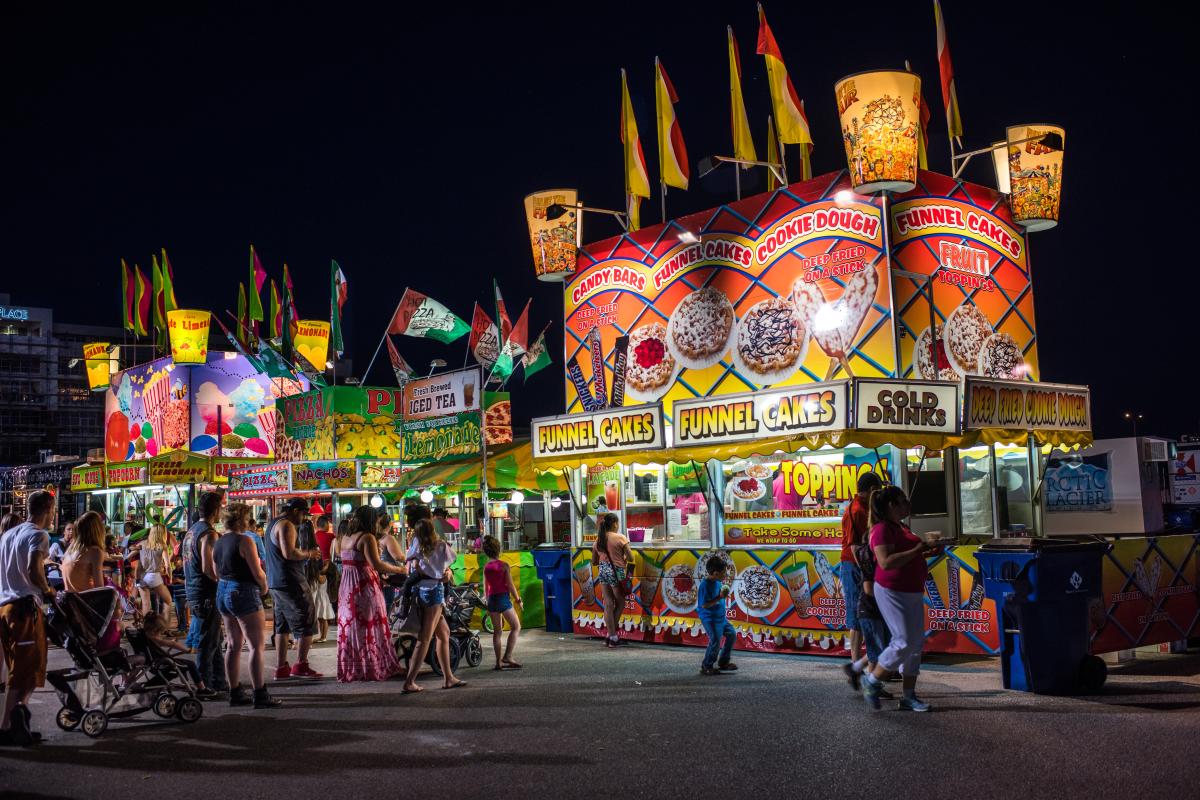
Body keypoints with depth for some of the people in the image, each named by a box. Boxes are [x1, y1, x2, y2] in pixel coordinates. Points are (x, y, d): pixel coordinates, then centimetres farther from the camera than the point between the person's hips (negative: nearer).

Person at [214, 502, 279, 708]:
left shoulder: (218, 542, 10)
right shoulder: (244, 541, -15)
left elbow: (217, 573, 15)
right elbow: (257, 573, -16)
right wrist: (264, 587, 1)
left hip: (223, 593, 9)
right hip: (244, 594, -9)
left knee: (234, 645, 13)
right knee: (256, 645, -4)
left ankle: (235, 693, 17)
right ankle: (260, 695, -6)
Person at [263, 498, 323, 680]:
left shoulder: (272, 524, 19)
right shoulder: (287, 525, -13)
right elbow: (289, 553, -26)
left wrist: (305, 553, 17)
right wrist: (308, 554, -11)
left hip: (275, 583, 10)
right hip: (290, 582, -10)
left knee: (282, 624, 13)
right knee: (306, 622, -5)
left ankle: (281, 667, 14)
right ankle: (301, 665, -7)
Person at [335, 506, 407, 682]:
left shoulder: (344, 538, 12)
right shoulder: (367, 538, -13)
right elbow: (376, 564, -22)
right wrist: (400, 570, -15)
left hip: (347, 588, 8)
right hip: (365, 586, -8)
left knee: (349, 625, 11)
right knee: (371, 626, 0)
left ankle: (350, 669, 16)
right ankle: (374, 667, 4)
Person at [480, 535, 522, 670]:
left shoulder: (486, 567, 5)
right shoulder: (504, 566, -9)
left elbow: (485, 588, 9)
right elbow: (510, 585, -9)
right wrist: (518, 600, 0)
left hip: (491, 599, 5)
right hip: (503, 598, -5)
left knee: (497, 631, 11)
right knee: (516, 627, 4)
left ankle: (499, 662, 10)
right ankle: (507, 656, -9)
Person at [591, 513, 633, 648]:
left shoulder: (598, 540, 5)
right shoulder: (620, 538, -10)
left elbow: (594, 560, 11)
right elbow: (630, 557, -9)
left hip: (603, 571, 5)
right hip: (616, 572, -5)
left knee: (608, 604, 9)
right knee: (620, 603, 12)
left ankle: (611, 635, 9)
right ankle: (613, 635, 10)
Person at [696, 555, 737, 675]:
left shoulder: (718, 582, 5)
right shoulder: (705, 585, -22)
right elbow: (704, 605, -25)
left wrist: (724, 586, 6)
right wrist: (720, 597, -28)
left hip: (720, 617, 10)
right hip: (710, 618, -10)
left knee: (731, 634, 16)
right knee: (715, 641, -14)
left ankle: (723, 663, 29)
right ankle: (706, 667, 3)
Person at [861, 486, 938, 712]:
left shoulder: (900, 528, 16)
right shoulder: (882, 529, -15)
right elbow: (886, 562, -27)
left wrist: (925, 551, 16)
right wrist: (916, 550, -23)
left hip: (913, 593, 10)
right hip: (892, 593, -10)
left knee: (916, 644, 8)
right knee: (903, 642, -11)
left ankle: (909, 697, 14)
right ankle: (871, 681, 8)